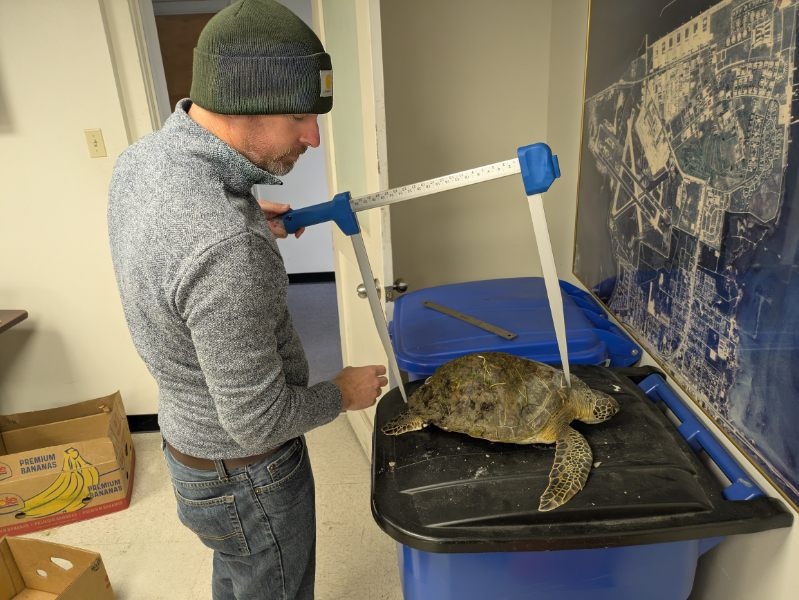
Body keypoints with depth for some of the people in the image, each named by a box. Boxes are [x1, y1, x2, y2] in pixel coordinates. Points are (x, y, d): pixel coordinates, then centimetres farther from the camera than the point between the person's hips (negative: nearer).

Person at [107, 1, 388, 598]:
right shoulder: (226, 250, -39)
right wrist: (343, 394, -12)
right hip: (245, 473, -8)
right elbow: (258, 423, -28)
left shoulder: (142, 156, -9)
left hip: (189, 435, 8)